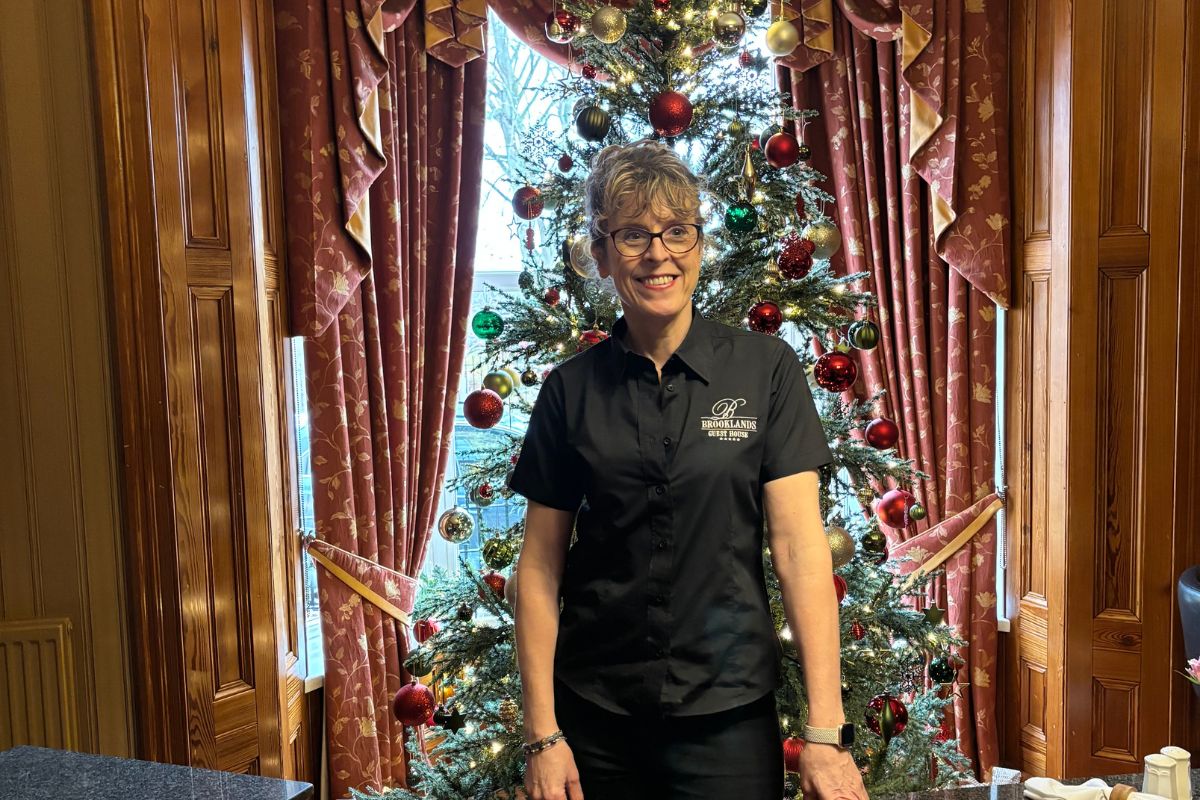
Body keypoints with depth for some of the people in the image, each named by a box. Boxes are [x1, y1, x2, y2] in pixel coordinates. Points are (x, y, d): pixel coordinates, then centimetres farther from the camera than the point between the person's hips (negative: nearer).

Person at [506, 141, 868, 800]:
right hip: (595, 716, 2)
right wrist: (542, 734, -3)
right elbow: (539, 567, 0)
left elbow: (800, 544, -9)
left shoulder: (765, 369, -5)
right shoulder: (570, 390, -2)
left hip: (729, 713, -1)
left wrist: (826, 731, -13)